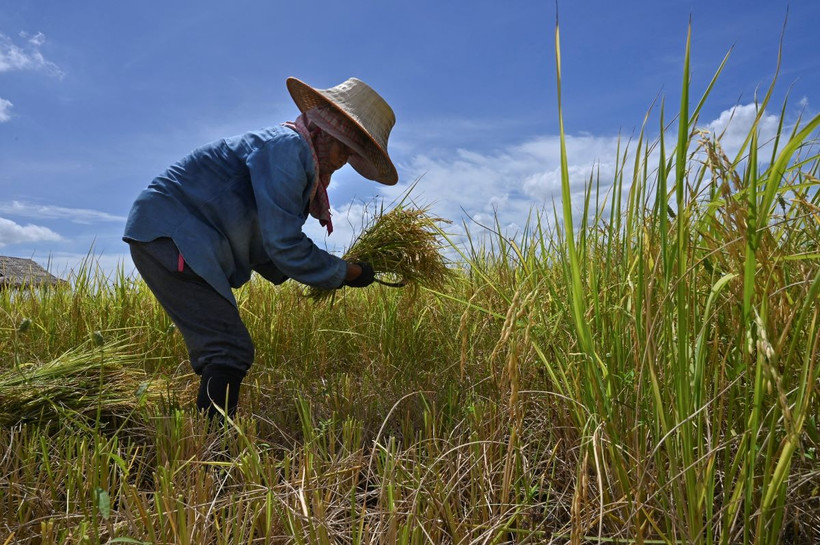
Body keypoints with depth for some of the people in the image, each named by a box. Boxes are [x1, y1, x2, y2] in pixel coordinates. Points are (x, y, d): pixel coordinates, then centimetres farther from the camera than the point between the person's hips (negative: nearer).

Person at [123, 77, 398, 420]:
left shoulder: (297, 160, 16)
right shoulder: (288, 147, -14)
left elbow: (262, 251, 16)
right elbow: (284, 245, -22)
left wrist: (333, 273, 8)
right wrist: (346, 273, -10)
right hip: (167, 235, -11)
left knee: (219, 354, 12)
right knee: (231, 352, -15)